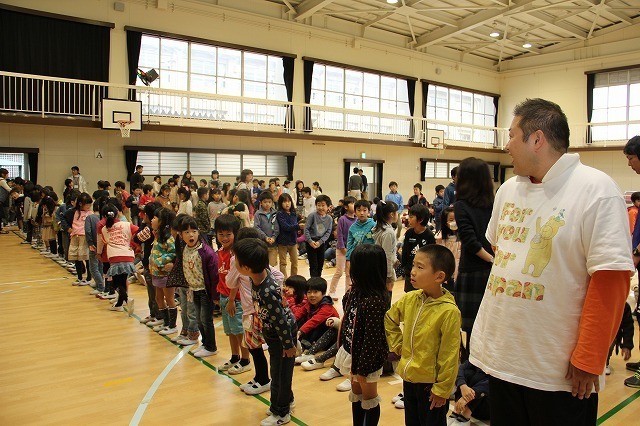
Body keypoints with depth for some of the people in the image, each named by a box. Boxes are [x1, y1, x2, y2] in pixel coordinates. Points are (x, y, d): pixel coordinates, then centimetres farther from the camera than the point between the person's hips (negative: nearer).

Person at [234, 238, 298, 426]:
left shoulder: (268, 292, -38)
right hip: (272, 332, 8)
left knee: (281, 372, 10)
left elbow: (280, 320, -28)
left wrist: (288, 344, -17)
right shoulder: (258, 275, -16)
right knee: (277, 369, 24)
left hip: (283, 334, -8)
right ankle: (286, 400, 46)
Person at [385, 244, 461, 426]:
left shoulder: (449, 312, -24)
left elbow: (449, 356, -18)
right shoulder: (409, 299, -7)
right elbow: (389, 319, 13)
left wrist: (442, 390, -13)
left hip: (430, 383, -6)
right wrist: (398, 345, 6)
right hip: (409, 377, 6)